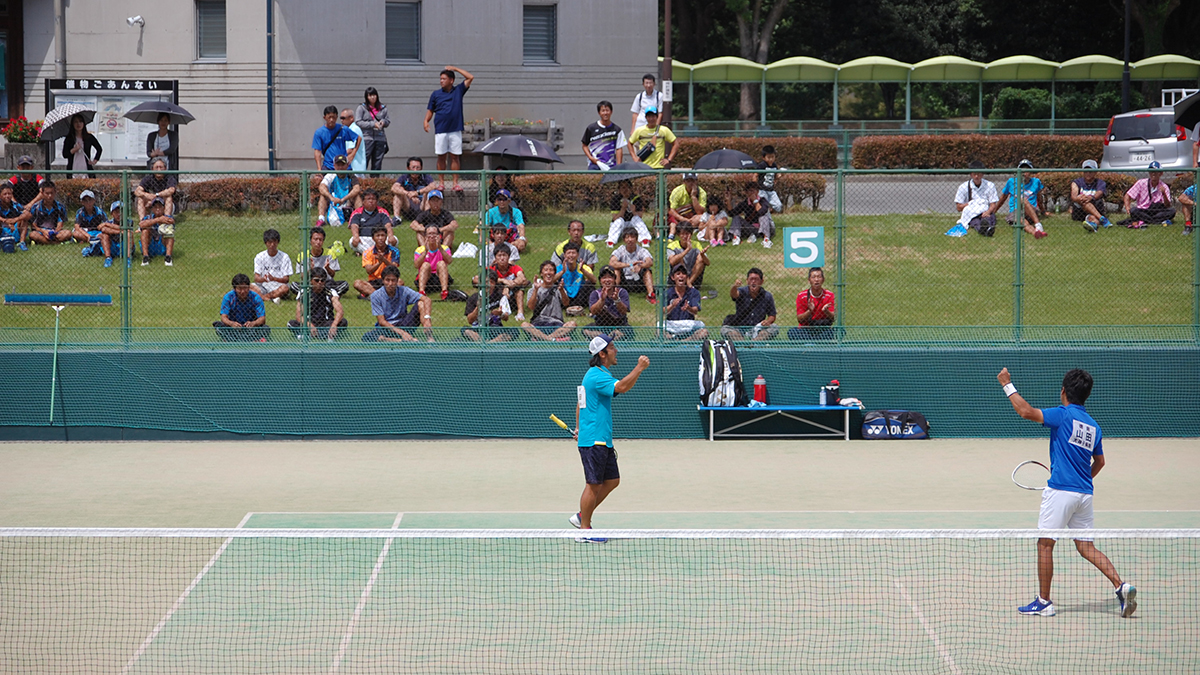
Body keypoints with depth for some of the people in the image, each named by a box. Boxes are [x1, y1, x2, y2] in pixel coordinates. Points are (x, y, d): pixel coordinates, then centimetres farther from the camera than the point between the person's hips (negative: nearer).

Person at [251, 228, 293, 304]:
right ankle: (270, 298, -38)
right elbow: (256, 278, -2)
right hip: (263, 287, 2)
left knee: (285, 288, -36)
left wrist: (274, 279, -25)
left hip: (278, 288, -2)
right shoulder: (260, 256, 6)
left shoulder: (284, 257, 1)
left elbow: (286, 279, -5)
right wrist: (263, 279, -26)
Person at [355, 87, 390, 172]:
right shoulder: (362, 108, 2)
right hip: (367, 138, -4)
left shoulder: (383, 108, 12)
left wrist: (383, 122, -6)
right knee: (363, 162, -10)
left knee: (377, 165, 6)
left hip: (380, 138, 4)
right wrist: (373, 124, -12)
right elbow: (358, 122, -5)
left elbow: (388, 122, 18)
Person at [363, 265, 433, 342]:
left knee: (421, 304, -19)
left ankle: (429, 338, -32)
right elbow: (381, 321, -12)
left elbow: (427, 300, -10)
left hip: (403, 325, 2)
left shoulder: (404, 291, -5)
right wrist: (401, 333, -25)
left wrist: (426, 319, -30)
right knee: (366, 337, -34)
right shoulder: (376, 296, -9)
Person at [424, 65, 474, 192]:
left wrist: (455, 69, 7)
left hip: (455, 130, -1)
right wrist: (426, 121, -6)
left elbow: (470, 77, 6)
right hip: (440, 130, 1)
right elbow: (430, 110, 12)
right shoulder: (436, 94, 9)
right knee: (441, 157, 2)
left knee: (455, 157, -1)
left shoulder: (458, 91, 7)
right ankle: (442, 182, 9)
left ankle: (455, 183, 1)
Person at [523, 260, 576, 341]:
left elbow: (565, 303, -6)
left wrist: (561, 290, -26)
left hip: (556, 323, 1)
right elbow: (531, 307, -8)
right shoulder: (534, 291, 10)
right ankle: (552, 339, -44)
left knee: (572, 324, -30)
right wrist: (536, 290, -20)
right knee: (524, 325, -33)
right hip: (538, 324, -1)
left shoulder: (557, 289, 14)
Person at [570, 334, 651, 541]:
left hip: (603, 440, 10)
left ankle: (582, 516, 20)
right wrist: (639, 368, -31)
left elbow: (580, 402, 26)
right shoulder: (596, 376, -17)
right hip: (593, 440, -10)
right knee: (594, 484, -5)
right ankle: (584, 530, 3)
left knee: (612, 480, 12)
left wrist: (578, 427, 31)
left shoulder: (599, 374, 17)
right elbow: (621, 387, -34)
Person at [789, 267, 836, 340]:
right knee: (792, 332, -32)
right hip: (805, 330, 0)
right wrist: (810, 311, -25)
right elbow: (799, 320, -6)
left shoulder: (829, 295, -1)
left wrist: (826, 311, -29)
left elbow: (833, 318, -7)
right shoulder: (801, 296, -3)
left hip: (823, 330, 0)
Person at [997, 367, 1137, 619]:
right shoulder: (1093, 425, 13)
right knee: (1086, 547, 12)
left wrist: (1008, 385, -7)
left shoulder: (1064, 415, -9)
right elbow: (1099, 461, 22)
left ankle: (1044, 602, 6)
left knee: (1045, 544, 3)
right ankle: (1120, 586, -3)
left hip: (1061, 491, -7)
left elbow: (1026, 411, -18)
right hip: (1084, 494, 7)